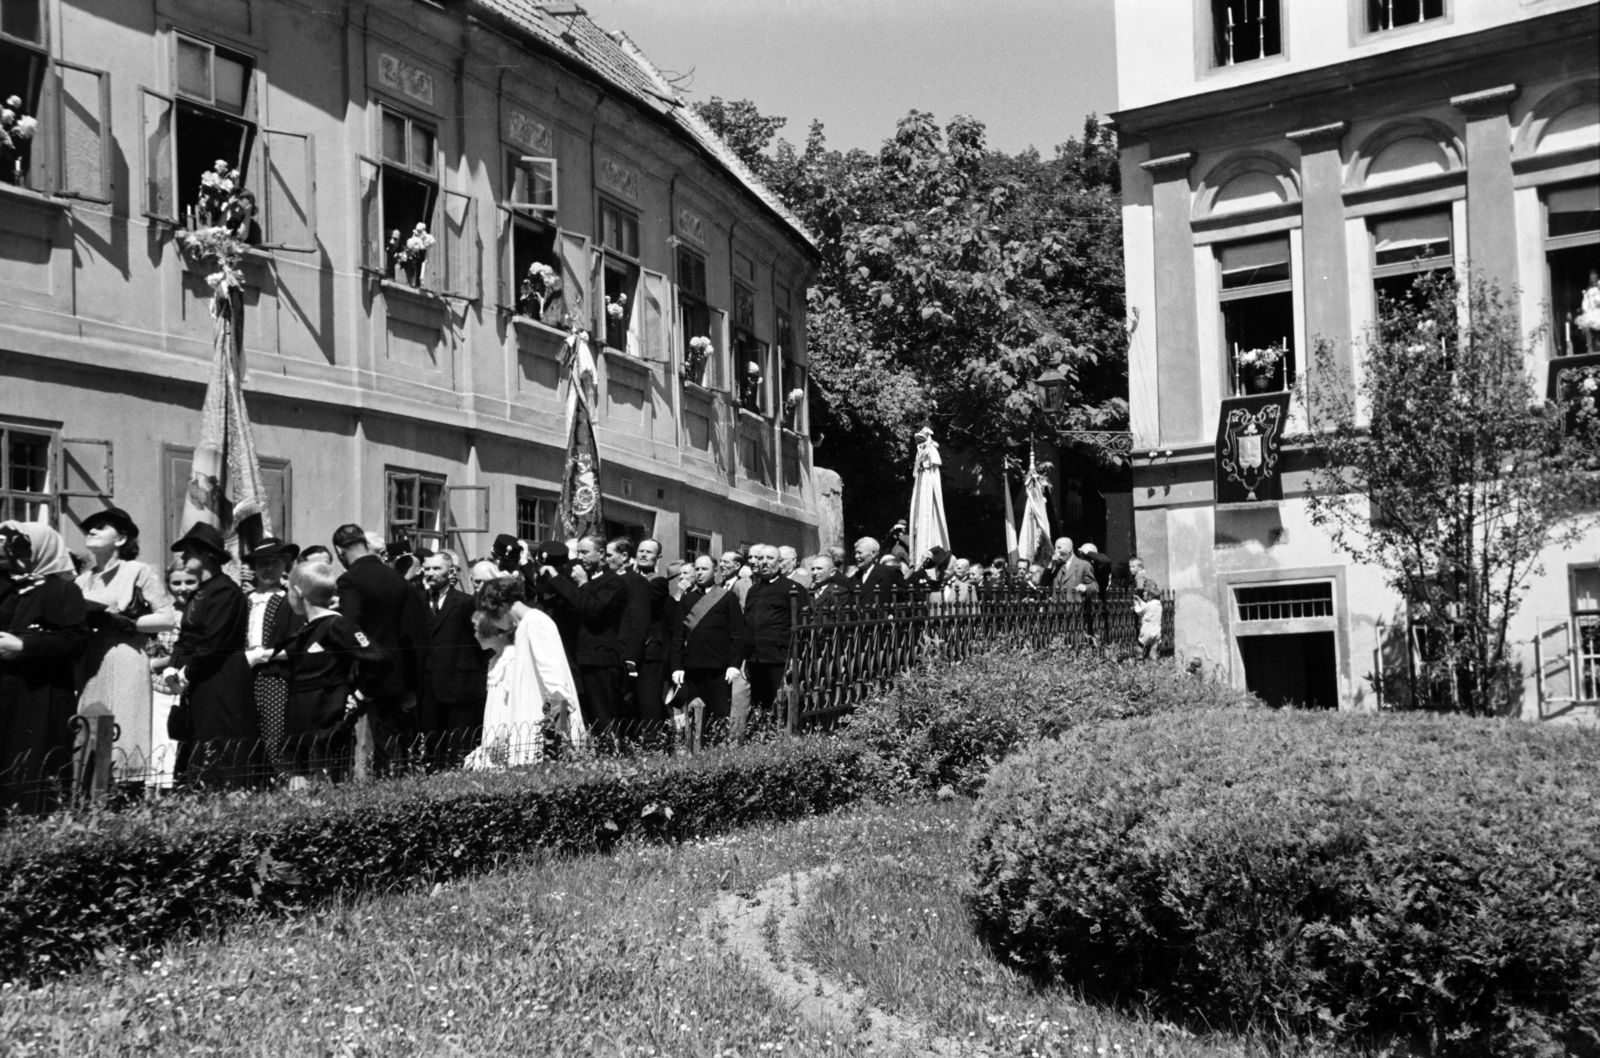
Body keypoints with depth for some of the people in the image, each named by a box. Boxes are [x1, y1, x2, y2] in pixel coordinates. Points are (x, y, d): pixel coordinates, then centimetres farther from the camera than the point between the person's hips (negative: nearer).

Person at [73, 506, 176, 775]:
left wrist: (121, 622, -12)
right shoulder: (83, 580, 17)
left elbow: (168, 618, -5)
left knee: (121, 739, -9)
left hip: (124, 665, -5)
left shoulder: (138, 571, 2)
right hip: (86, 667, 5)